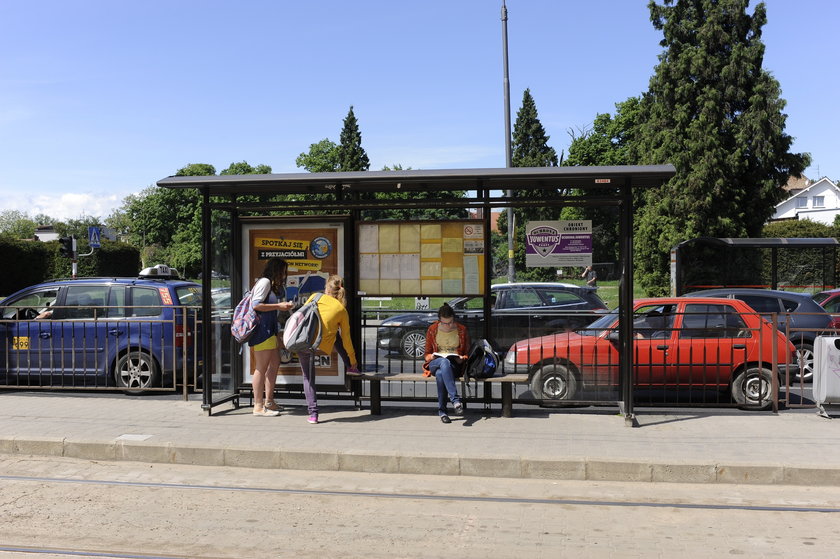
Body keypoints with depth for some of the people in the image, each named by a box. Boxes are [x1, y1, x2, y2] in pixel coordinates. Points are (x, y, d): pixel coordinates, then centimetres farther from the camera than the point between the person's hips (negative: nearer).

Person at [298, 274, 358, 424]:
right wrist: (353, 360, 25)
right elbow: (346, 339, 15)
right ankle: (351, 367, 35)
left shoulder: (315, 297, 13)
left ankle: (313, 413, 7)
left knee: (308, 377, 17)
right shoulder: (342, 310, 12)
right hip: (322, 347, 0)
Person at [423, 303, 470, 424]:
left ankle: (442, 411, -31)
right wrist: (431, 357, -10)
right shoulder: (432, 330, 7)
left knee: (440, 374, -38)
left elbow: (467, 353, 11)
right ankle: (455, 400, -52)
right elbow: (427, 353, 13)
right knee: (445, 362, -40)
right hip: (435, 363, 0)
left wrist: (462, 358, -11)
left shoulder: (462, 330, 6)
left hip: (455, 365, 0)